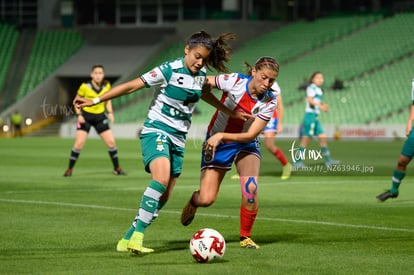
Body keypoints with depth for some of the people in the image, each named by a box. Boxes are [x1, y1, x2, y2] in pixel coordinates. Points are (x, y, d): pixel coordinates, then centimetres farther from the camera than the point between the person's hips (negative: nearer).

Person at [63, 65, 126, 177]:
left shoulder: (107, 86, -5)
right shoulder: (85, 87, -15)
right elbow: (77, 100, -3)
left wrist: (110, 112, -2)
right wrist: (79, 115, -14)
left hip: (100, 117, 3)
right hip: (86, 116, -3)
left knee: (111, 142, -1)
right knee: (79, 143, -12)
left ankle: (117, 168, 14)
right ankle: (69, 169, 1)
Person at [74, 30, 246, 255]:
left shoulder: (201, 74, 6)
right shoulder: (169, 70, -13)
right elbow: (132, 86, -14)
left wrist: (230, 112, 36)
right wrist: (96, 101, -17)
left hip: (178, 138, 7)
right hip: (156, 131, -7)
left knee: (163, 197, 3)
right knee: (161, 179, -31)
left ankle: (127, 240, 12)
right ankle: (137, 236, -31)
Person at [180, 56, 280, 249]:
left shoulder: (269, 102, -17)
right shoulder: (235, 81, -21)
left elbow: (250, 135, -19)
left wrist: (221, 135, -31)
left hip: (246, 144, 1)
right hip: (217, 142, -1)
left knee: (251, 187, -25)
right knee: (206, 199, -9)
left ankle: (245, 236, -3)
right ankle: (193, 201, 32)